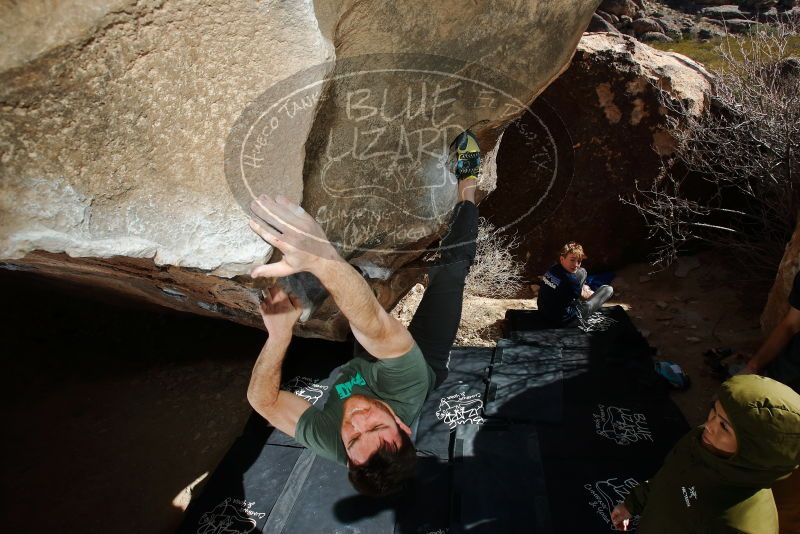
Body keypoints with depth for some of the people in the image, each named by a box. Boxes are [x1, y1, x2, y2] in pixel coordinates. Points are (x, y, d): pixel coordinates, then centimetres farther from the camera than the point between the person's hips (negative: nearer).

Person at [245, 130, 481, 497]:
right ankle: (466, 189, 22)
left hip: (362, 365, 2)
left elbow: (263, 399, -29)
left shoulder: (323, 440, -40)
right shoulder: (405, 396, -49)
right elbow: (378, 329, -61)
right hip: (427, 363, -2)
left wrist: (278, 335, -47)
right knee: (454, 264, -2)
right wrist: (325, 262, -77)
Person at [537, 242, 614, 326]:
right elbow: (584, 296, -5)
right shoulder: (570, 279, -28)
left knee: (582, 272, 13)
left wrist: (583, 287, 17)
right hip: (563, 320, -8)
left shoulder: (552, 269, -5)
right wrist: (591, 293, 16)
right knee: (609, 289, 2)